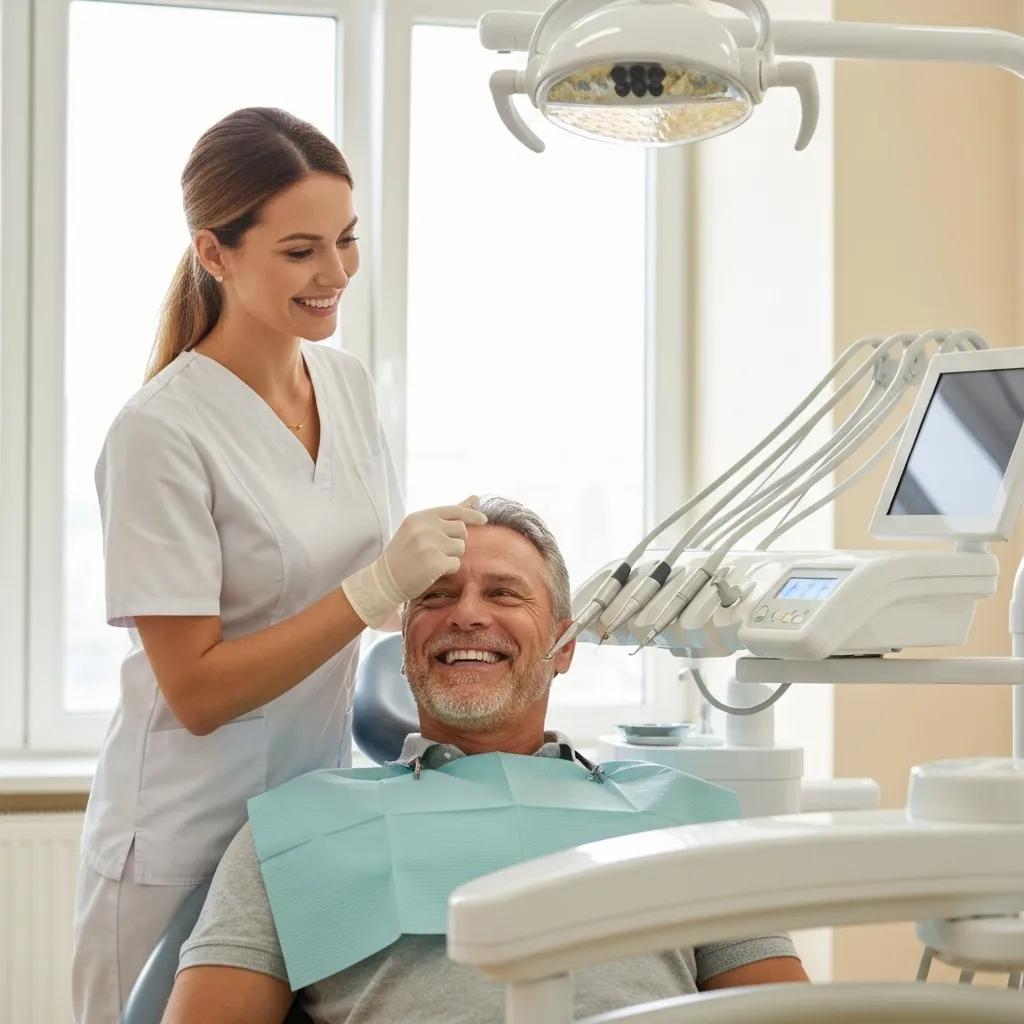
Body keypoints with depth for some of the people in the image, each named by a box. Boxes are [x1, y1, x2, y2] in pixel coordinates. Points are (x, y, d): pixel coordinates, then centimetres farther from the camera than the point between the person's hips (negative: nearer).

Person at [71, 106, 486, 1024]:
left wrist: (449, 563, -6)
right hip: (189, 845, -6)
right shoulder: (162, 432, -17)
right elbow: (197, 691, -18)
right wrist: (378, 587, -24)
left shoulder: (347, 381, 3)